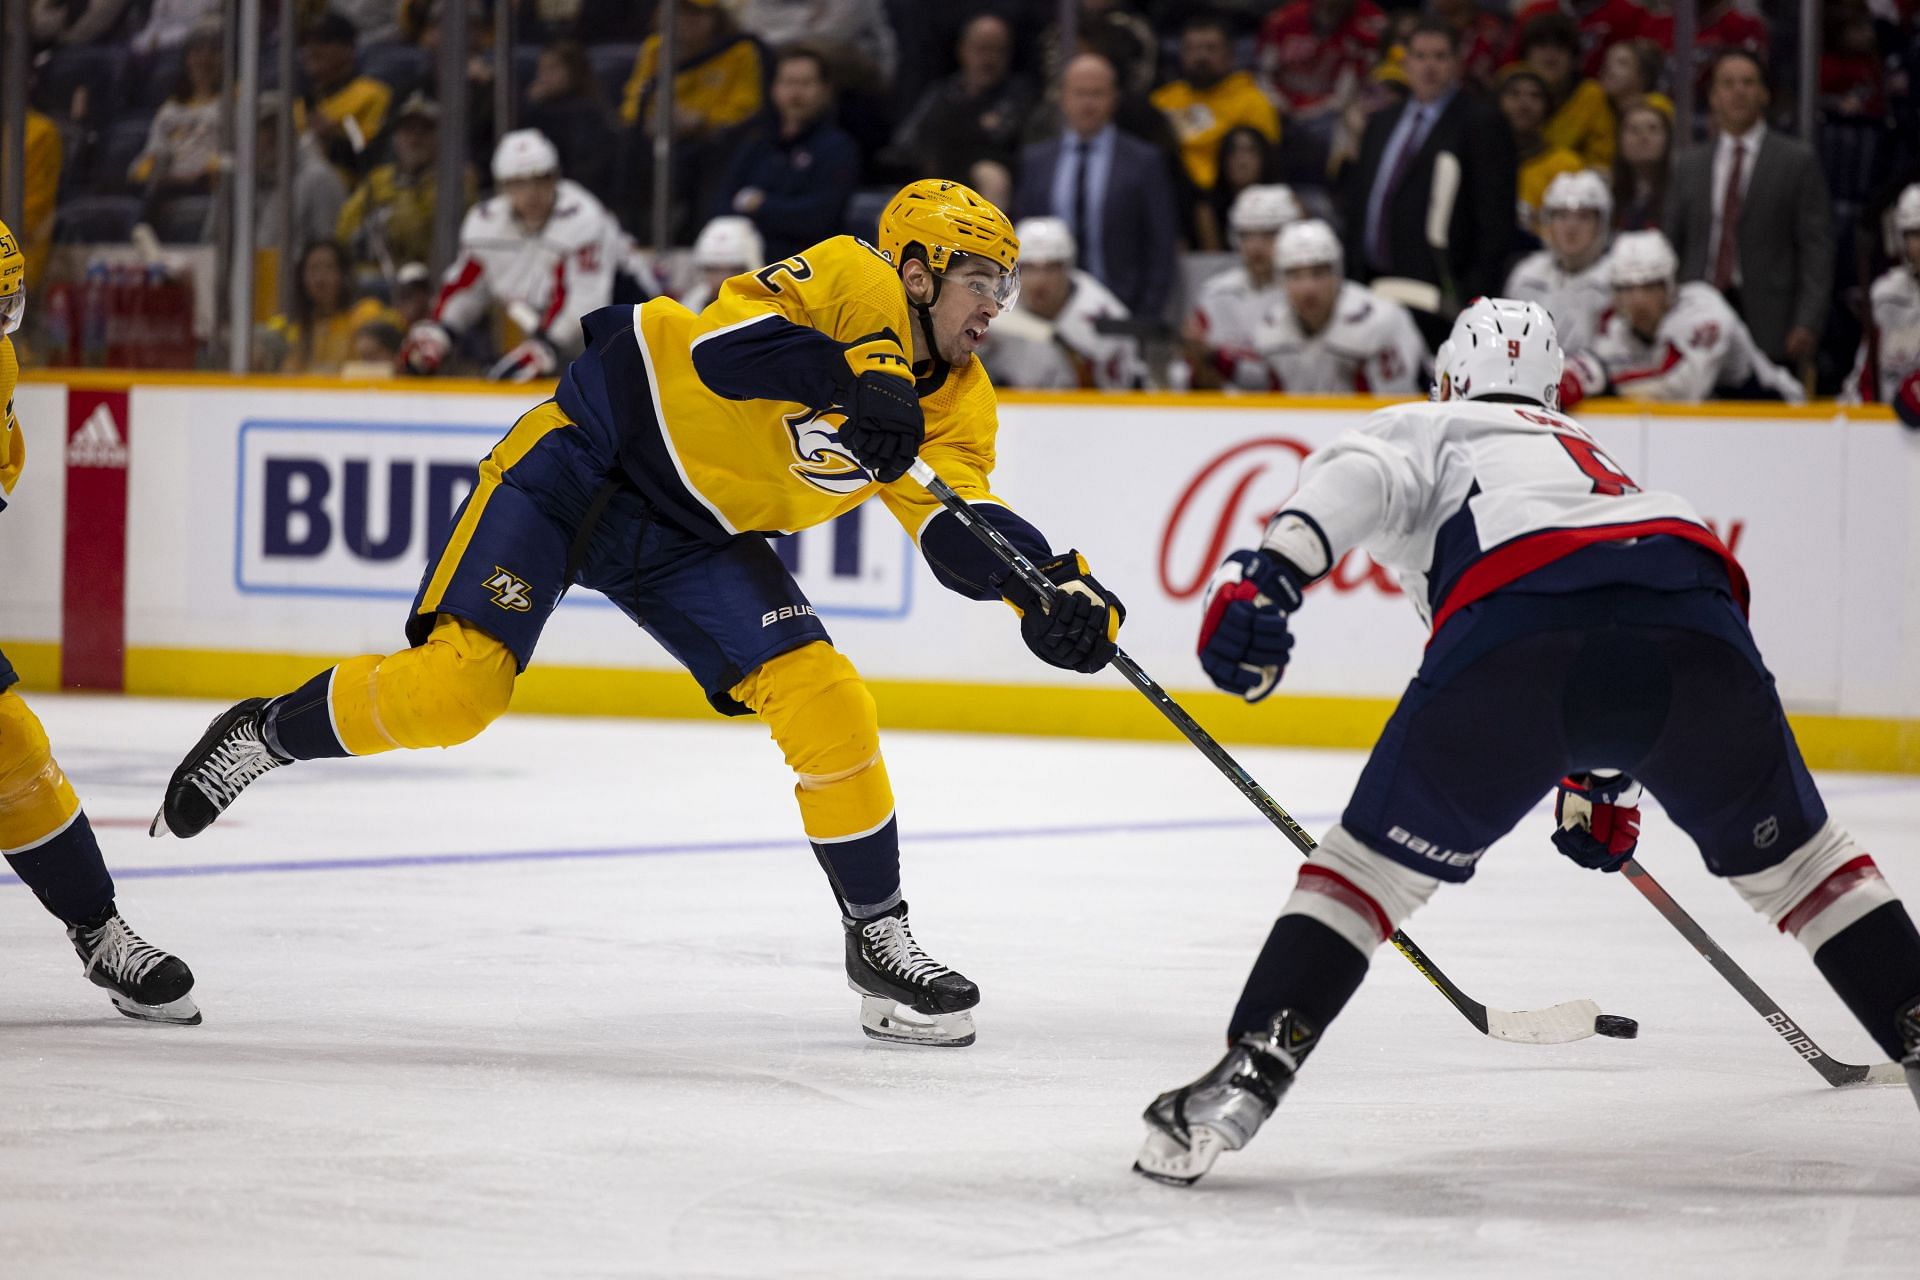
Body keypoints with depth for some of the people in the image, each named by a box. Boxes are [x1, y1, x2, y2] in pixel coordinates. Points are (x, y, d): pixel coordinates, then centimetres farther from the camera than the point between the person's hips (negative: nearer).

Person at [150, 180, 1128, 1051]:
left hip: (697, 539, 6)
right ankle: (266, 734, 9)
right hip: (588, 460, -6)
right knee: (453, 687, -17)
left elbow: (963, 536, -10)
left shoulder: (956, 408, 2)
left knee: (827, 709, -8)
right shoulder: (851, 283, -17)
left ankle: (880, 942, 5)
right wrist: (854, 372, -43)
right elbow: (723, 338, -33)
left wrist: (1056, 585, -28)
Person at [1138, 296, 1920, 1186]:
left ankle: (1248, 1077, -3)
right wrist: (1603, 787, 59)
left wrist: (1271, 568, -11)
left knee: (1374, 861, 9)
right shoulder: (1588, 454, 46)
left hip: (1519, 629, -3)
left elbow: (1360, 476, 5)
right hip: (1697, 623, 4)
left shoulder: (1424, 429, 31)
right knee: (1789, 855, 25)